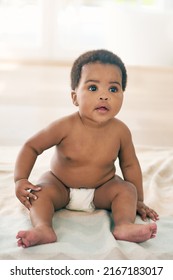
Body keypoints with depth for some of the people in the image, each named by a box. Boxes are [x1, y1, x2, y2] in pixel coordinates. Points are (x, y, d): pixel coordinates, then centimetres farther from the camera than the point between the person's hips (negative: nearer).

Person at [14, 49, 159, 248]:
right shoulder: (65, 127, -24)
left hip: (101, 189, 2)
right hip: (60, 186, -1)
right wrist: (20, 180, -23)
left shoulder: (120, 131, -17)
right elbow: (31, 147, -13)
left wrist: (138, 200, 4)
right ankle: (43, 228, -43)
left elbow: (130, 165, -1)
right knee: (40, 192, -26)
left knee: (127, 190, -20)